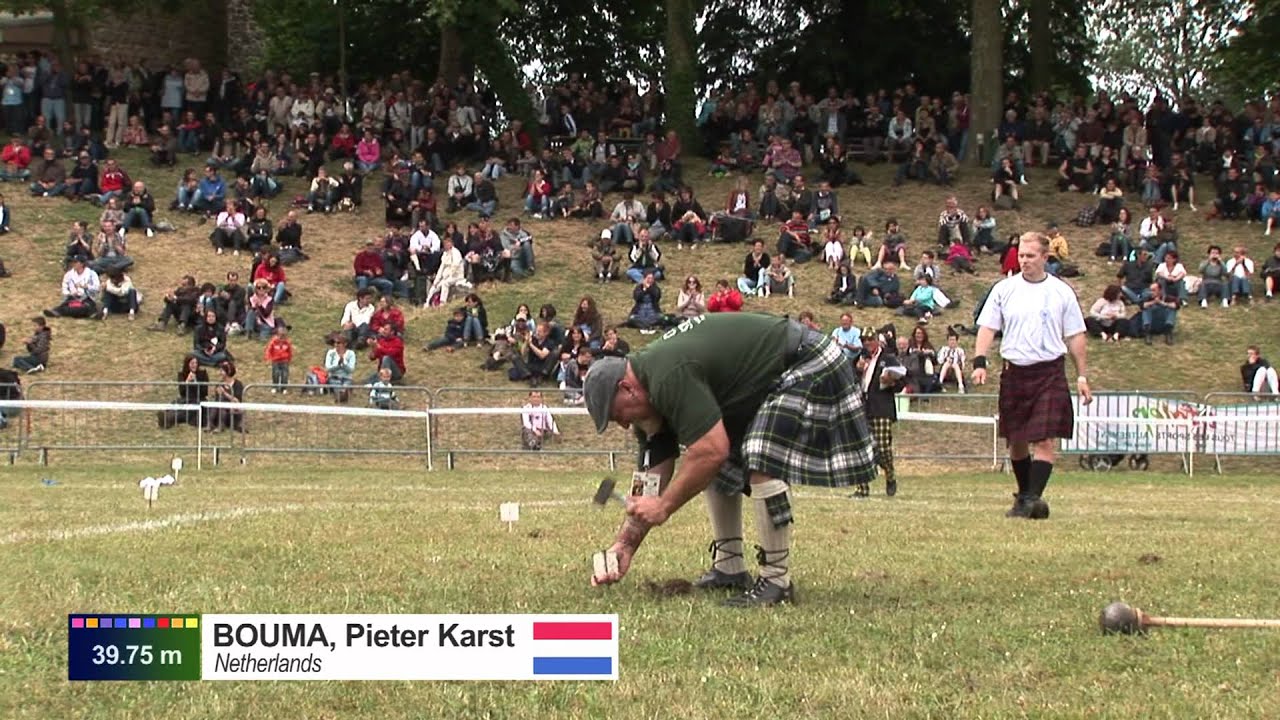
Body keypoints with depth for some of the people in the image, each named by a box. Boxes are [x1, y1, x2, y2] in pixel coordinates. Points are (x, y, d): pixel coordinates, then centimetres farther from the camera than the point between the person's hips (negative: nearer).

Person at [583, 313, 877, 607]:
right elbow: (654, 480, 5)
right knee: (716, 467, 10)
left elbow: (713, 450, -34)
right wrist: (624, 545, 0)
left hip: (808, 369, -11)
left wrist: (665, 506, -25)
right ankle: (729, 569, 15)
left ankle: (777, 581, -21)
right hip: (769, 382, 11)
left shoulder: (670, 377, -29)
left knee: (762, 459, -26)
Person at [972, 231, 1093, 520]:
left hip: (1050, 373, -2)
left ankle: (1034, 497, -19)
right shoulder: (1004, 289, 6)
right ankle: (1023, 496, 26)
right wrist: (979, 362, -10)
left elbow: (1075, 337, 9)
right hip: (1014, 373, 2)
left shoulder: (1062, 292, 5)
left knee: (1044, 440, -14)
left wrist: (1082, 377, 5)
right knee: (1016, 442, 10)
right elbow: (987, 328, 5)